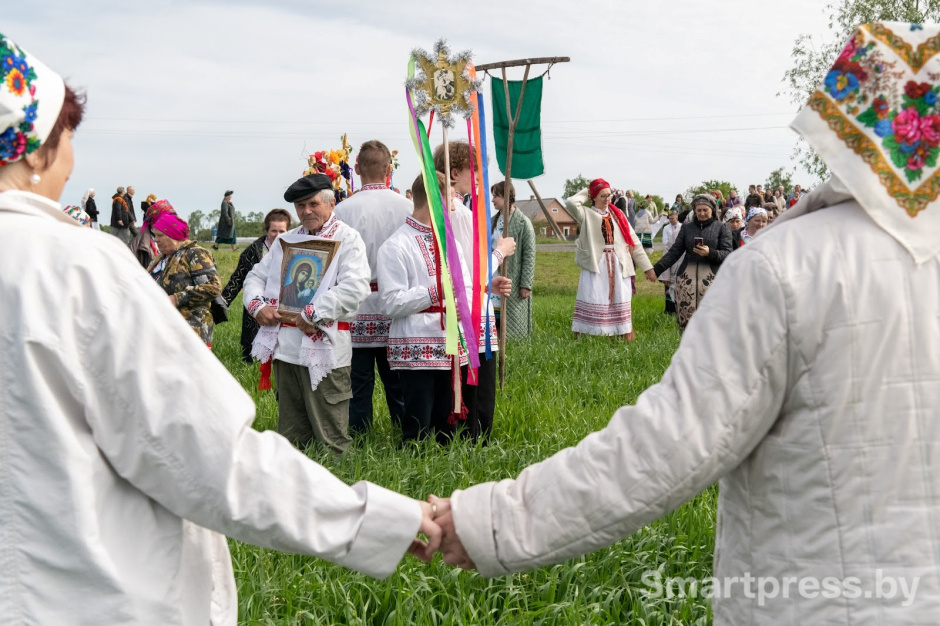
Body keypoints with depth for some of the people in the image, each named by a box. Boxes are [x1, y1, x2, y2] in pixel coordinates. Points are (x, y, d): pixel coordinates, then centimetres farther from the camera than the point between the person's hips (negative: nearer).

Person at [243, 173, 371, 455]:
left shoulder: (346, 238, -1)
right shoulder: (285, 240, 19)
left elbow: (355, 287, -15)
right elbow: (256, 276, 21)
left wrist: (314, 314, -17)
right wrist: (257, 305, 1)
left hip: (323, 348, -6)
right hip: (285, 347, 6)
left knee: (328, 437, -4)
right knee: (290, 436, 14)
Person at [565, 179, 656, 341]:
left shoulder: (617, 214, 13)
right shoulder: (586, 214, 4)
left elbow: (633, 241, 12)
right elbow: (571, 202, -18)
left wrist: (647, 267, 9)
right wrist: (586, 194, 1)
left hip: (618, 265, 3)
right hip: (595, 265, -3)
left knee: (621, 302, 5)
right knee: (591, 301, -5)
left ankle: (628, 337, 10)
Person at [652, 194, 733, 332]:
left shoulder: (721, 228, 9)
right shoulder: (687, 228, 15)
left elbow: (727, 254, 2)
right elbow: (674, 252, 12)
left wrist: (710, 253, -17)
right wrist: (657, 270, 1)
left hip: (710, 278, -2)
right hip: (687, 276, 2)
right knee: (685, 317, -4)